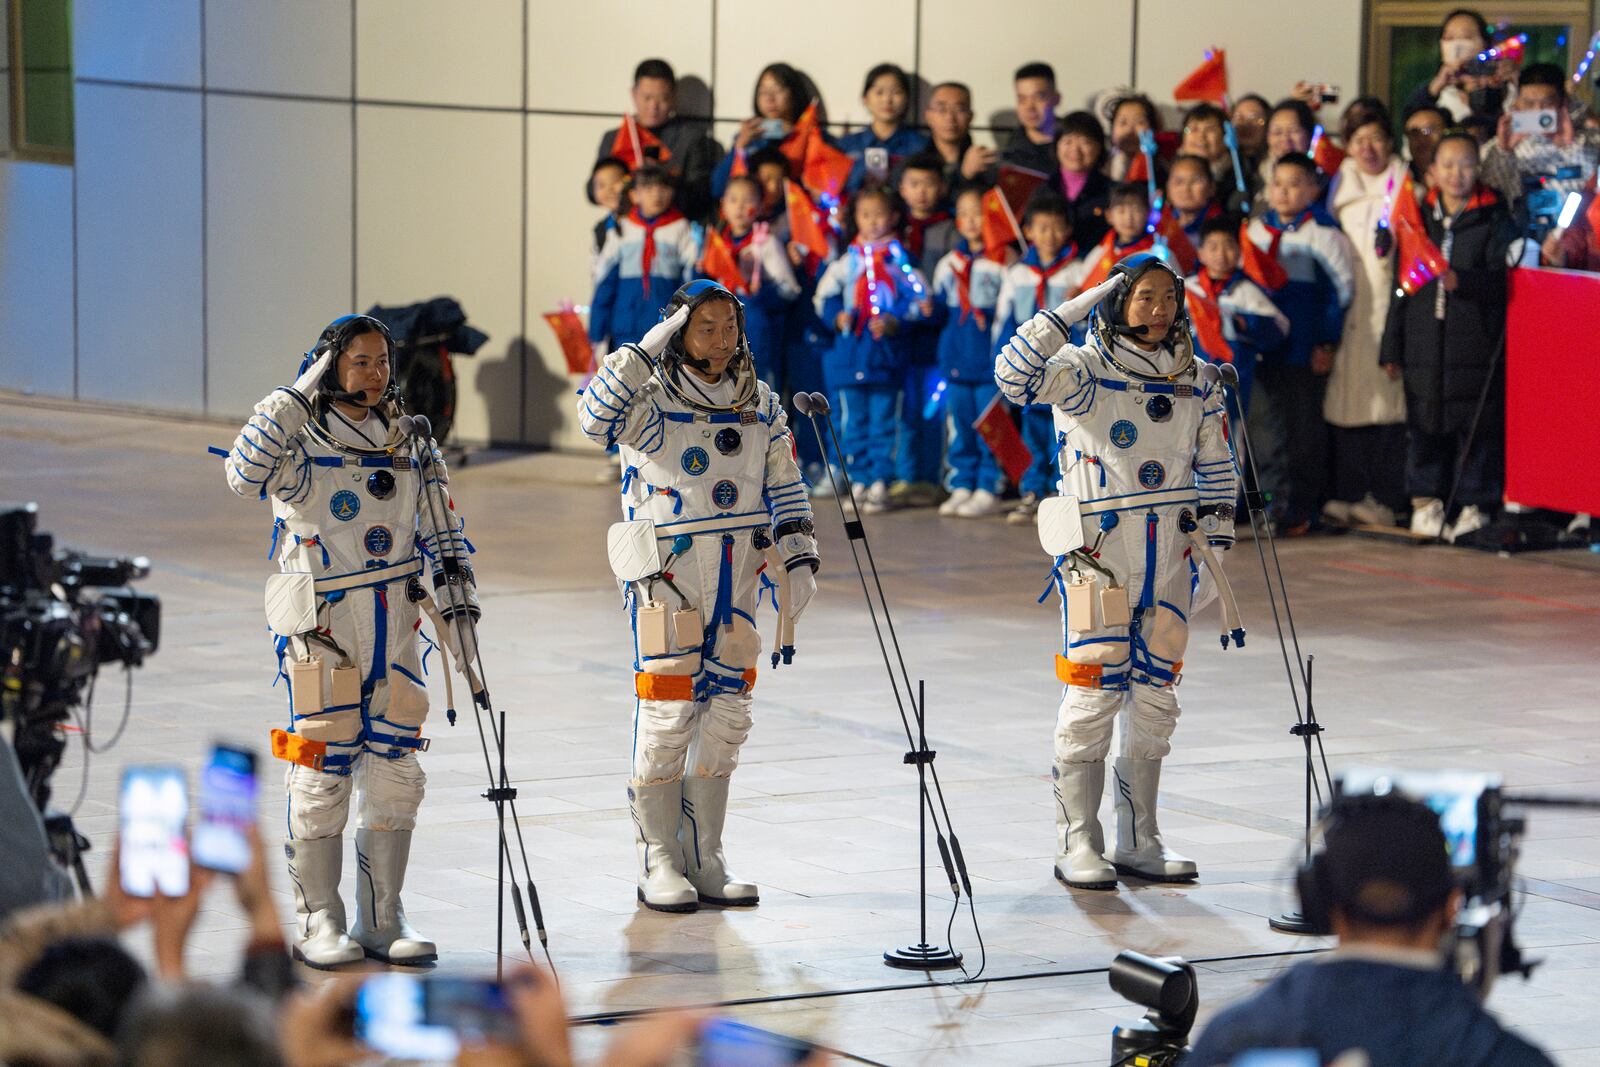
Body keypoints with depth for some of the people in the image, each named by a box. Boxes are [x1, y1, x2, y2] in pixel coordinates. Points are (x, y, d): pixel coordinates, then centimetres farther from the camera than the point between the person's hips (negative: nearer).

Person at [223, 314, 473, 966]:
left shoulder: (407, 441, 8)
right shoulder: (303, 443, -9)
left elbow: (442, 532, 16)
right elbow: (246, 475, -30)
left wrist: (458, 601, 11)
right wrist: (298, 395, -28)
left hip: (394, 628, 5)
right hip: (321, 628, -5)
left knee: (394, 773, 6)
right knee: (322, 775, -2)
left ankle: (383, 920, 15)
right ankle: (319, 923, 8)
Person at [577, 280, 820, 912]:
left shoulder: (760, 405, 10)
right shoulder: (653, 401, -7)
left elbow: (784, 485, 16)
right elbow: (597, 418, -27)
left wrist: (799, 561, 9)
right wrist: (649, 348, -26)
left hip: (736, 580, 5)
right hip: (666, 575, -5)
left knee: (725, 715, 7)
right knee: (666, 714, -6)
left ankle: (704, 859, 16)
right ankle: (659, 864, 1)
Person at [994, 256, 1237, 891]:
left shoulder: (1196, 382, 9)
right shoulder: (1084, 371, -7)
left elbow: (1216, 470, 18)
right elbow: (1015, 375, -25)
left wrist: (1217, 549, 13)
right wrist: (1073, 310, -24)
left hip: (1168, 557, 5)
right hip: (1097, 551, -5)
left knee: (1154, 698, 9)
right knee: (1094, 695, -7)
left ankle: (1138, 843, 17)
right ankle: (1077, 845, -1)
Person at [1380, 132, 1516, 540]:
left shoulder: (1495, 220, 2)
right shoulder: (1419, 219, 13)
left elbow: (1500, 280, -7)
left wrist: (1462, 281, -26)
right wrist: (1392, 346, 13)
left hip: (1476, 347, -4)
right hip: (1424, 346, 4)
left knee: (1477, 428, -3)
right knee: (1424, 427, 6)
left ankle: (1475, 505, 5)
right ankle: (1426, 502, 15)